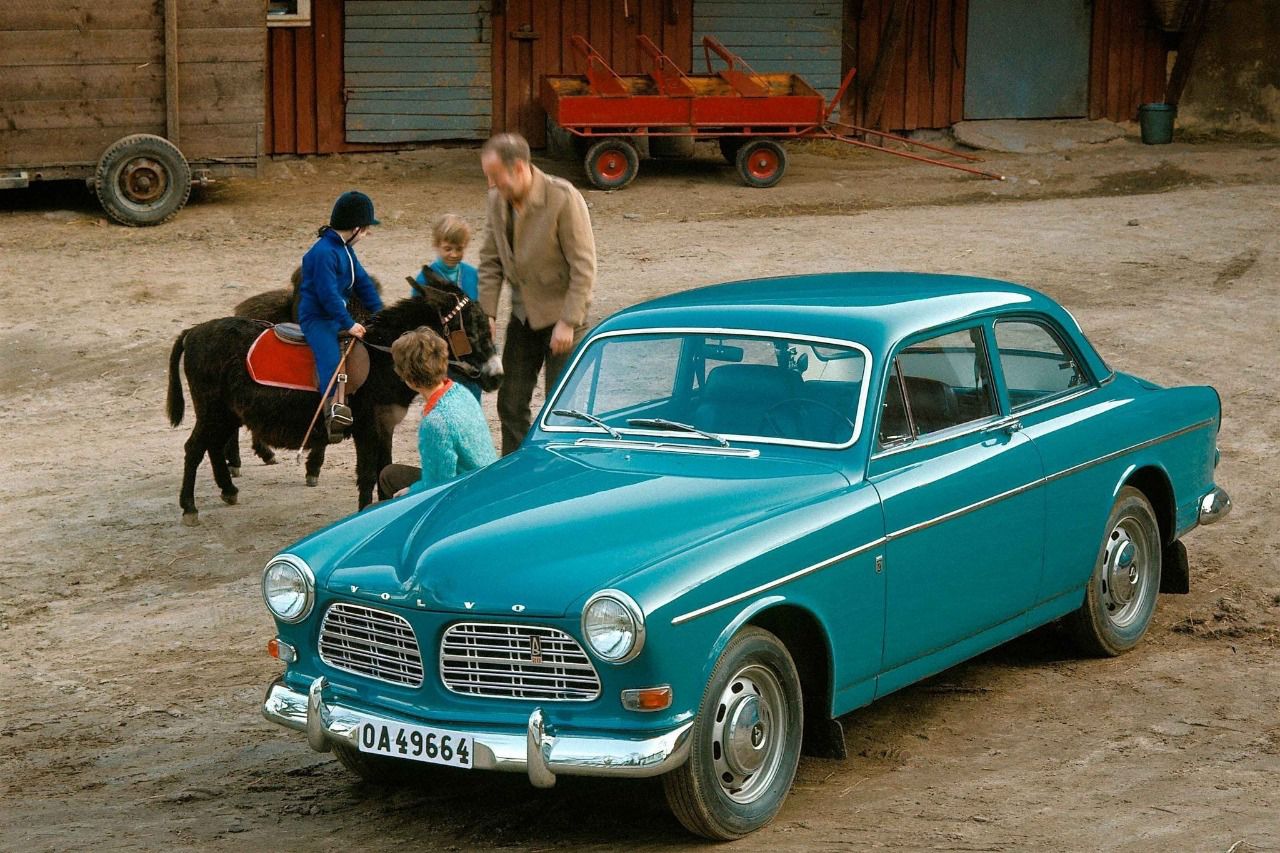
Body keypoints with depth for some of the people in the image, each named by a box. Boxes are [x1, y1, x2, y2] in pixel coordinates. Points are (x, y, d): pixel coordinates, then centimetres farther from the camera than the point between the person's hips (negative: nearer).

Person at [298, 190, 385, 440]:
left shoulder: (344, 250, 11)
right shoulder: (324, 253, -21)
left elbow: (362, 282, 16)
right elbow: (328, 294, -24)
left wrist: (380, 313, 10)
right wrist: (349, 324, -23)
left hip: (337, 314, 10)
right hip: (316, 318, -10)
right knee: (331, 354, -27)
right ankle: (333, 409, -33)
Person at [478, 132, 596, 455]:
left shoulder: (564, 199, -22)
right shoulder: (497, 199, -3)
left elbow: (584, 267, -19)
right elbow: (490, 261, 7)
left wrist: (568, 322, -20)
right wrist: (487, 313, -1)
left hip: (561, 314, -6)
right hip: (523, 315, 6)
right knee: (511, 404, 8)